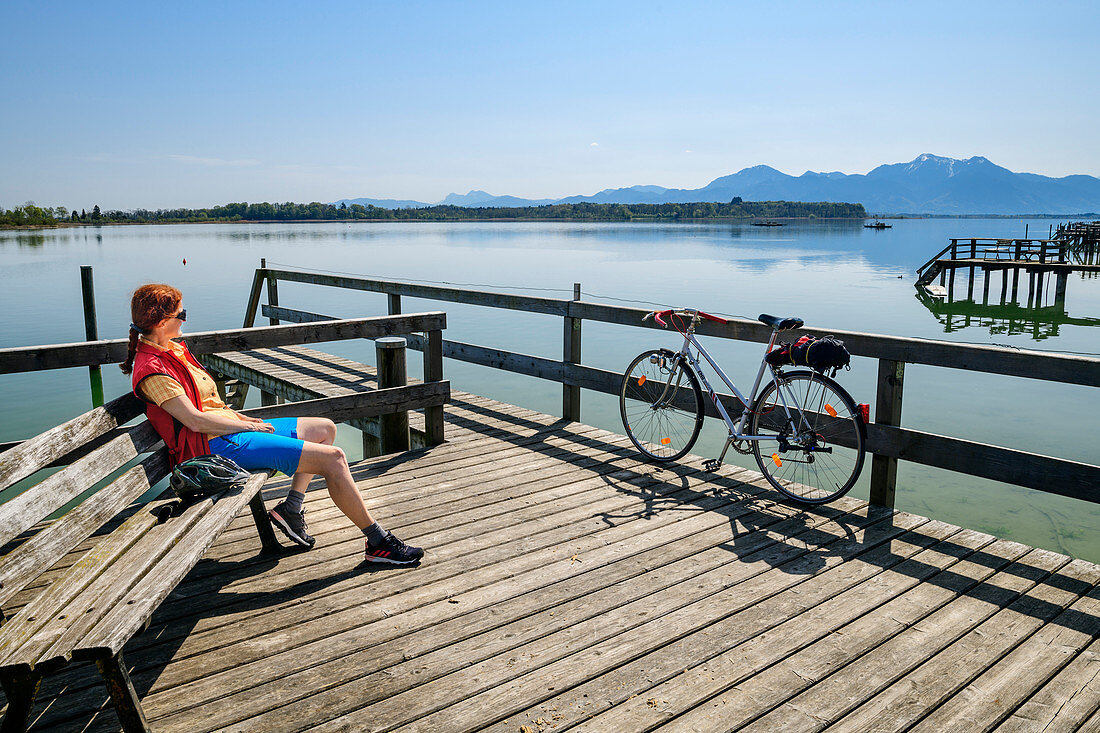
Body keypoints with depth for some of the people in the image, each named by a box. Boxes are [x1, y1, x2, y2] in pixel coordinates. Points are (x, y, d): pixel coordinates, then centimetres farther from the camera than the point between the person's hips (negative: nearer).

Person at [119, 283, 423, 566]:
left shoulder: (171, 349, 15)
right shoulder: (152, 369, -16)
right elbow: (195, 420, -21)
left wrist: (244, 419, 9)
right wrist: (249, 426, -12)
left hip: (231, 429, 11)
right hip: (218, 445, -11)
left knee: (325, 428, 16)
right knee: (333, 458, -18)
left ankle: (290, 508, 8)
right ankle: (379, 542, -9)